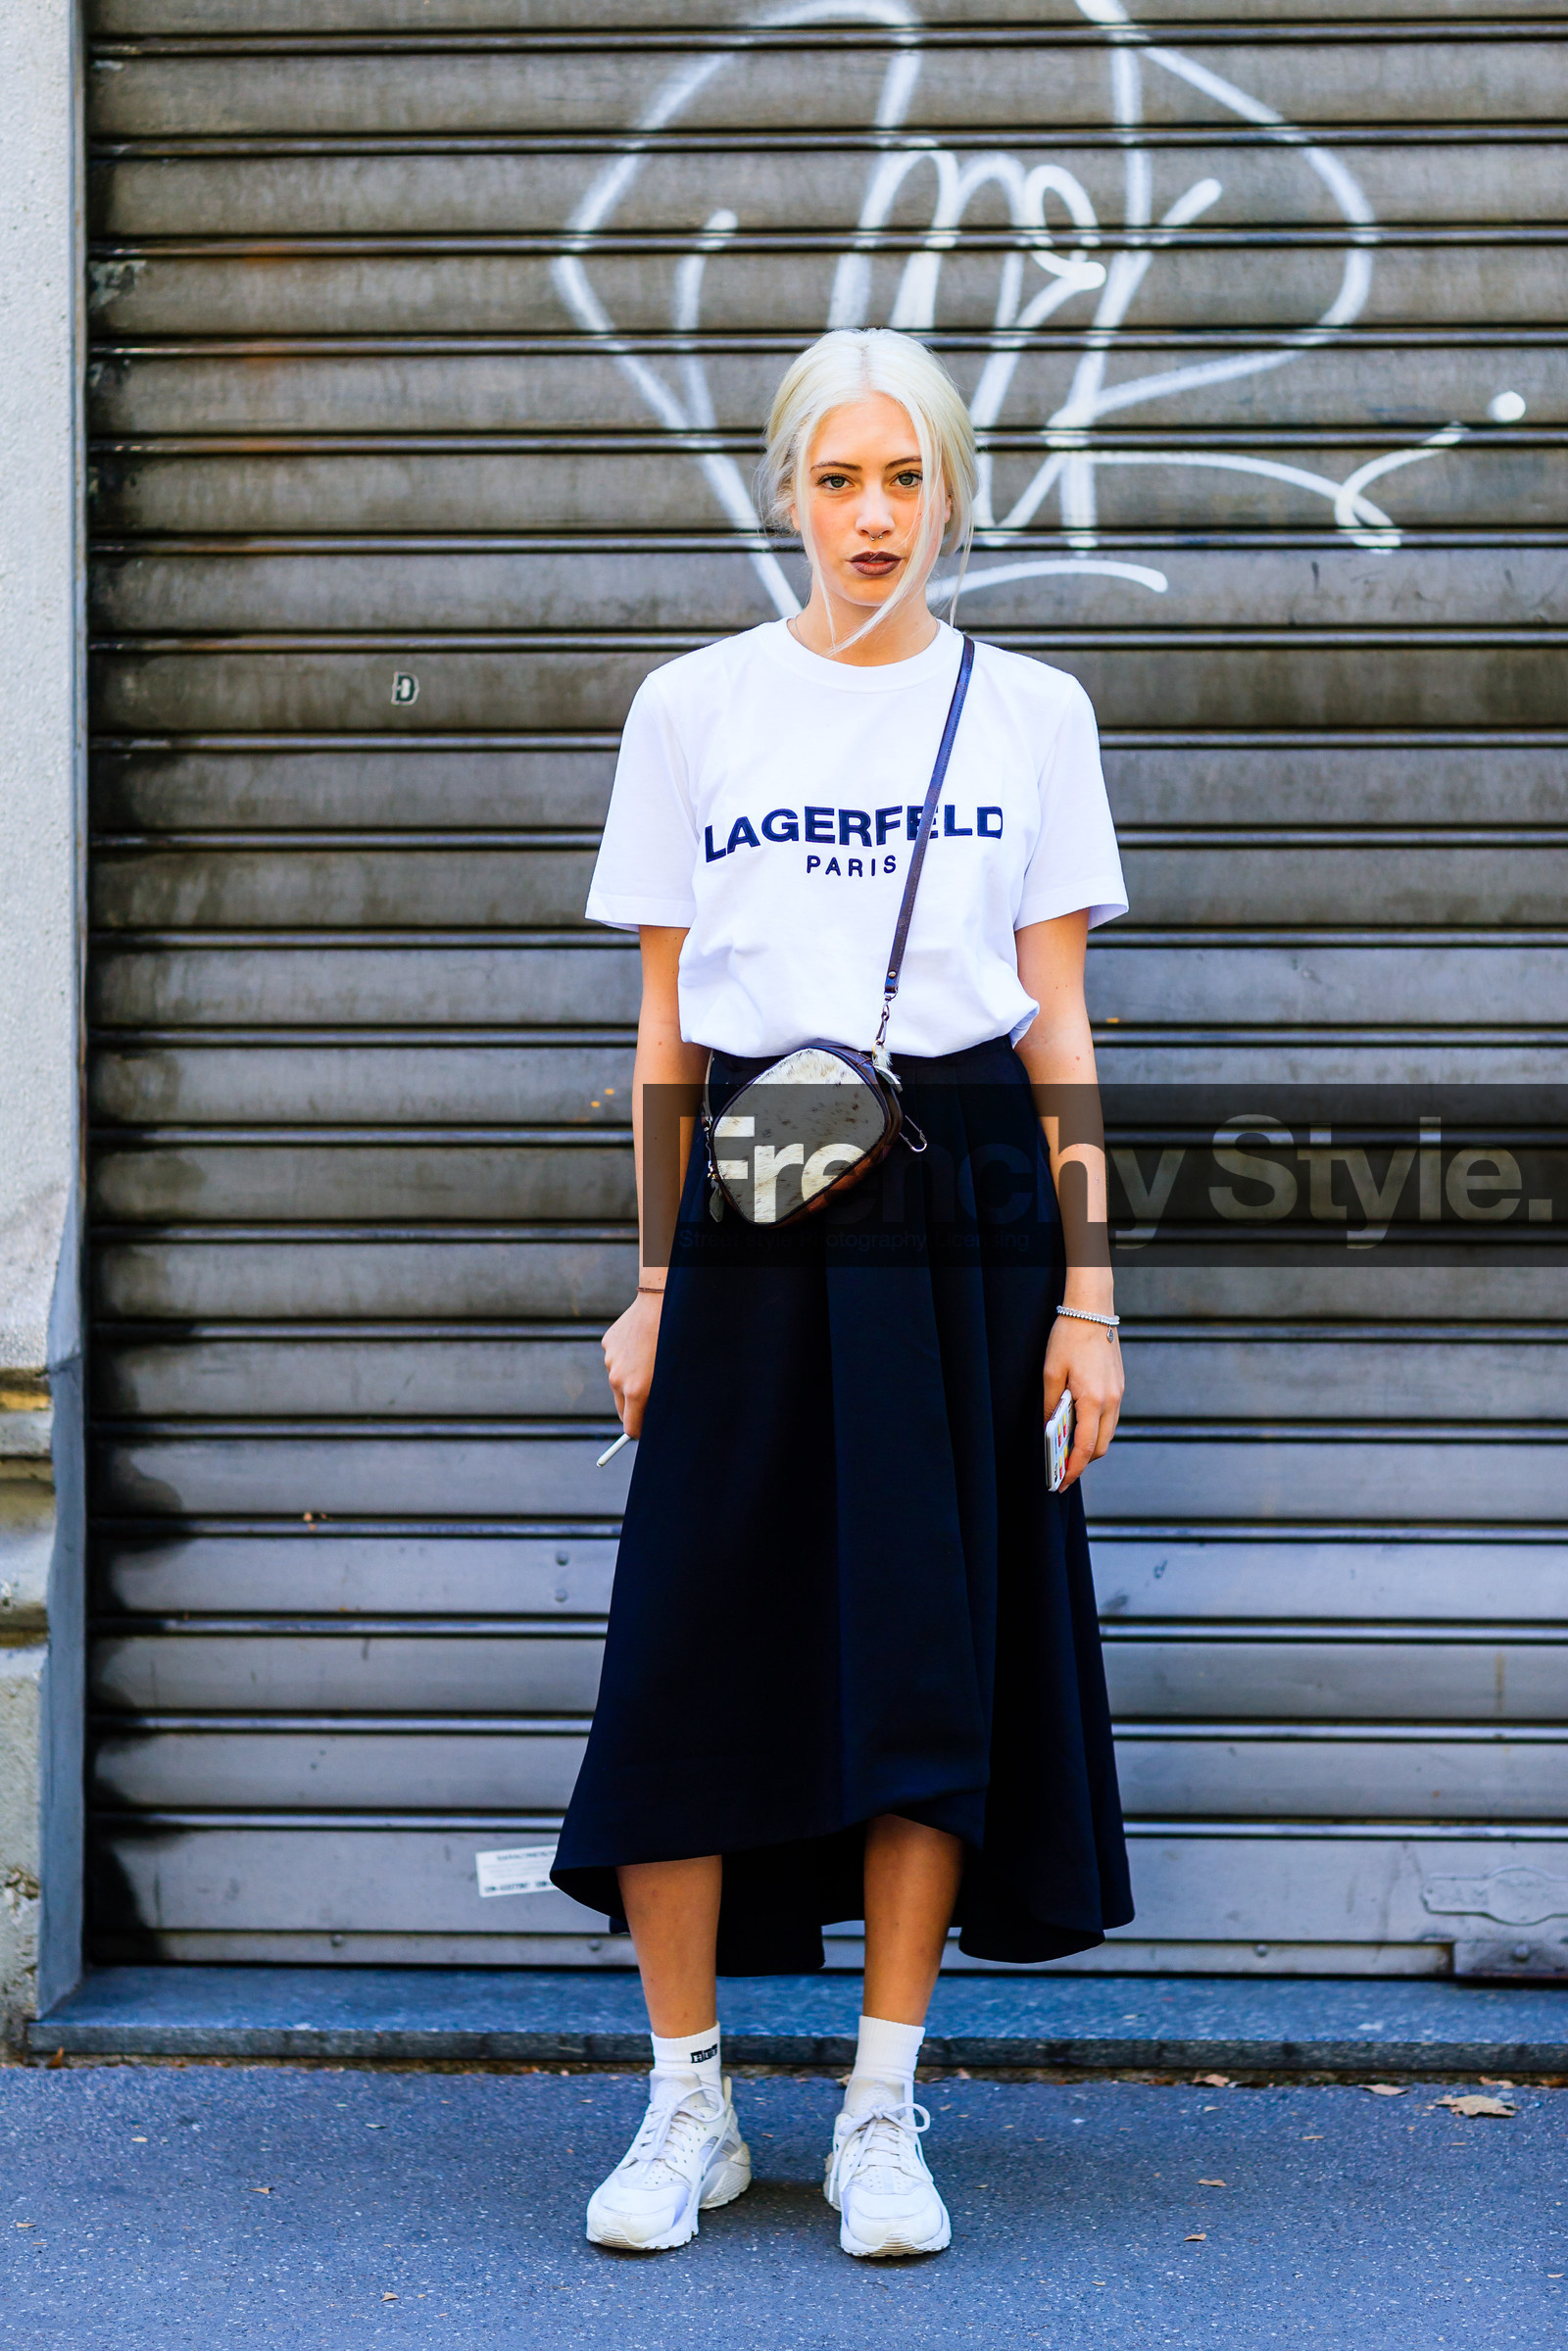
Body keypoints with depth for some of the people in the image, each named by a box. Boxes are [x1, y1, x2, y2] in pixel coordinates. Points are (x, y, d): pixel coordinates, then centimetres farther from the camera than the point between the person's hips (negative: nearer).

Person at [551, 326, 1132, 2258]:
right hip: (754, 1203, 0)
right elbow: (664, 1028, 8)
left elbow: (1058, 1026, 6)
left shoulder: (1030, 712, 8)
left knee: (940, 1647, 1)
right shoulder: (692, 709, 7)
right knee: (702, 1644, -2)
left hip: (961, 1195, 0)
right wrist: (652, 1281, 3)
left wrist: (1086, 1288, 0)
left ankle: (883, 2116, 13)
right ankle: (687, 2108, 12)